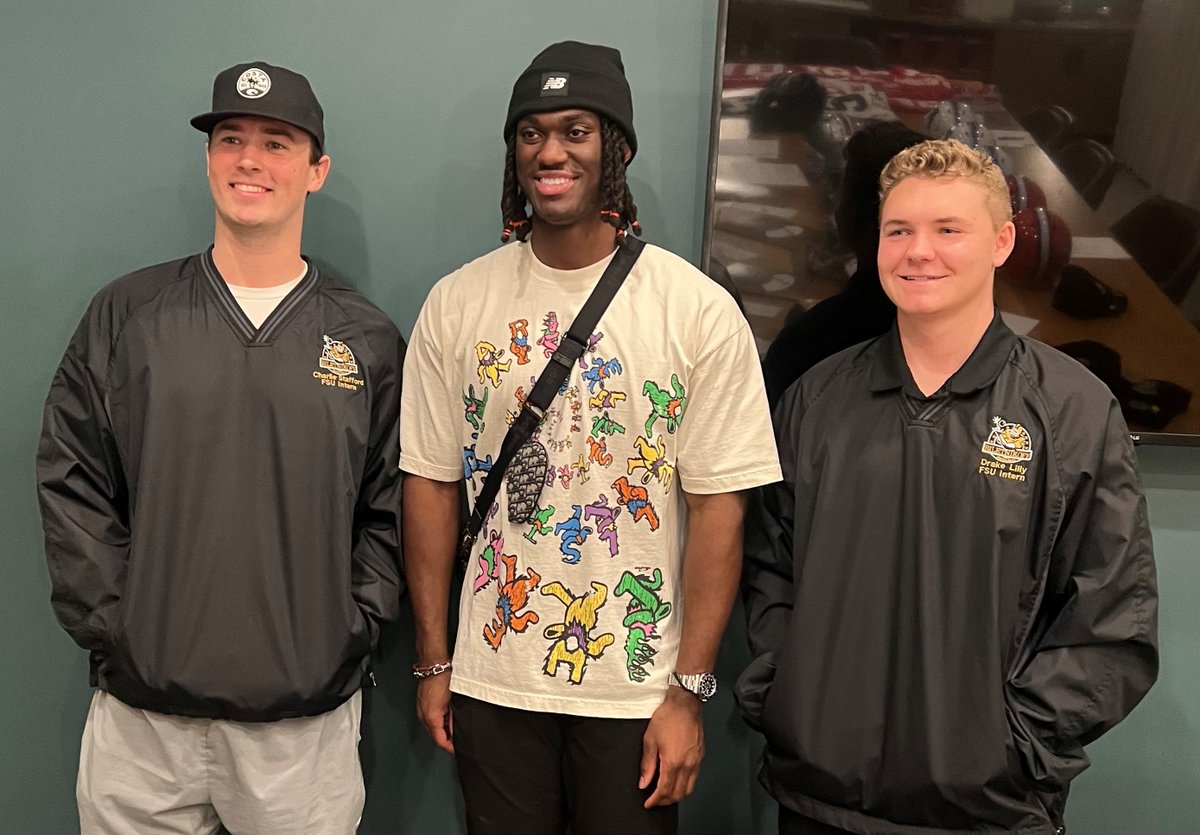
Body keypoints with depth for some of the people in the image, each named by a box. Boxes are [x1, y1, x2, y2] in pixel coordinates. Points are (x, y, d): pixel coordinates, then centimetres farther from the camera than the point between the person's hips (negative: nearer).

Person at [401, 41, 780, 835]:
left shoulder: (700, 310, -10)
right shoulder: (456, 303, -2)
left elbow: (717, 507, -9)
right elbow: (432, 485, 1)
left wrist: (689, 692, -9)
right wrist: (433, 662, 3)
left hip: (637, 689, -1)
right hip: (491, 682, 2)